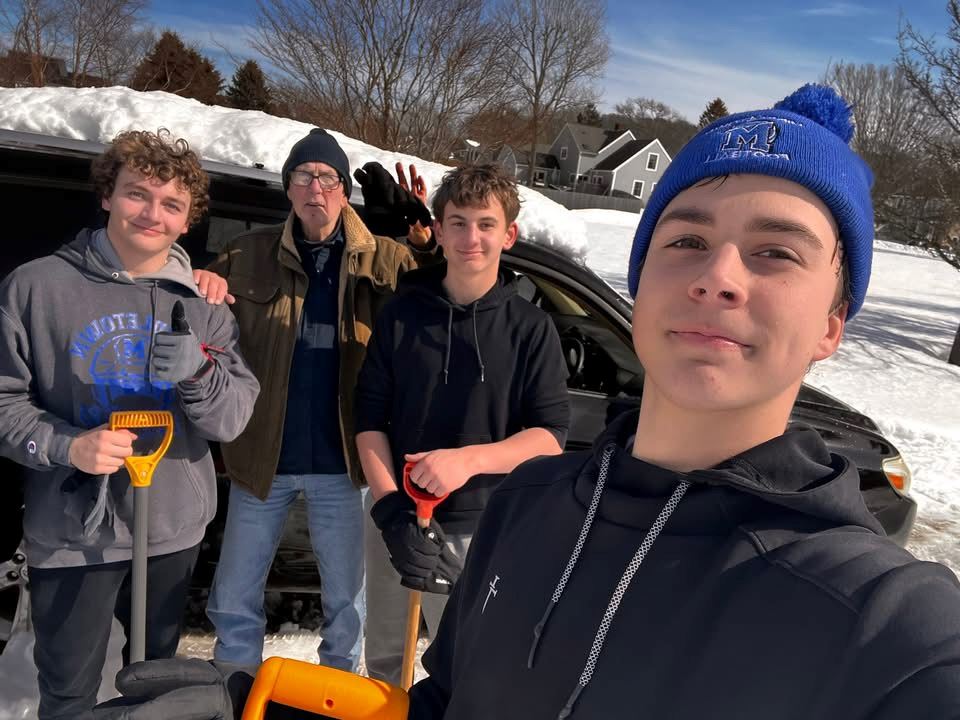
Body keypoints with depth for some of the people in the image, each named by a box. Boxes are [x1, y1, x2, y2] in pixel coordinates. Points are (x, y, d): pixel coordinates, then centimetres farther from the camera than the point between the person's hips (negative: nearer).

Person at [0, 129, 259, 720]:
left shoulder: (204, 303, -1)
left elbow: (234, 420, -6)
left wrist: (198, 374, -26)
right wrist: (66, 446, -21)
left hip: (176, 528, 3)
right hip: (72, 532, -2)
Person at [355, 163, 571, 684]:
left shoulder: (530, 328, -4)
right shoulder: (402, 313, 0)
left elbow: (550, 435, -7)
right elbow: (369, 417, -1)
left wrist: (468, 459, -22)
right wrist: (391, 508, -13)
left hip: (481, 529, -2)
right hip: (394, 518, 2)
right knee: (382, 663, 19)